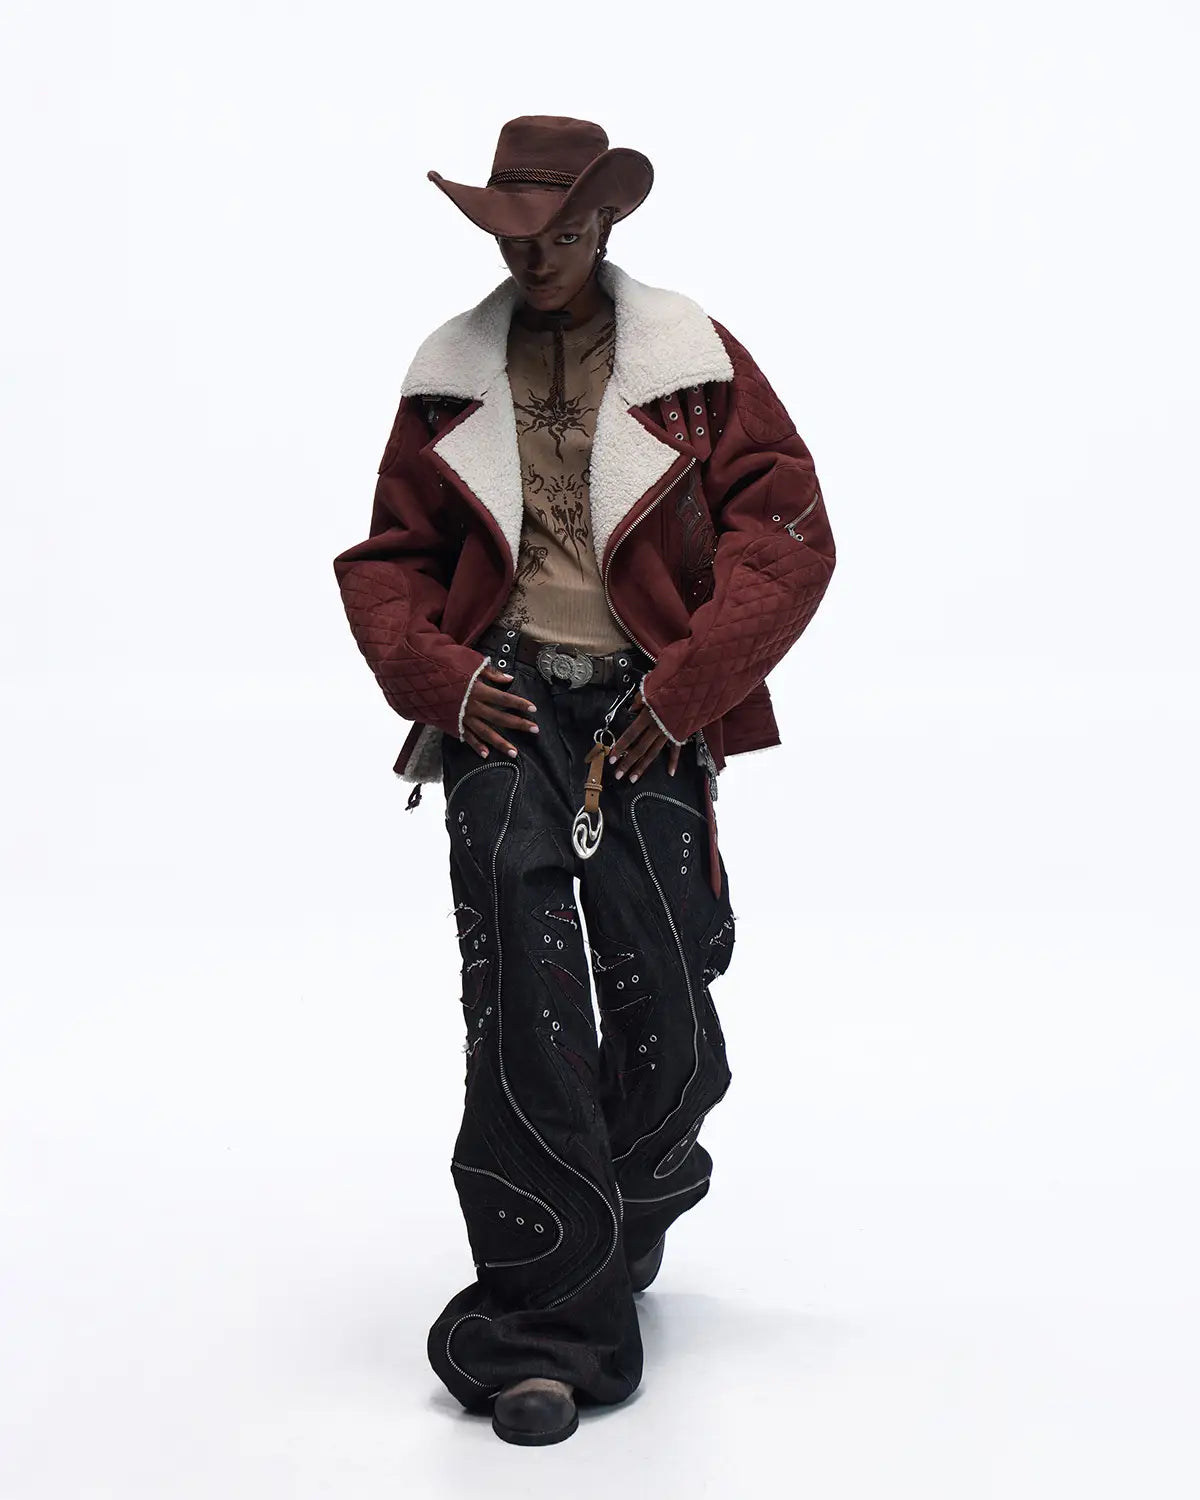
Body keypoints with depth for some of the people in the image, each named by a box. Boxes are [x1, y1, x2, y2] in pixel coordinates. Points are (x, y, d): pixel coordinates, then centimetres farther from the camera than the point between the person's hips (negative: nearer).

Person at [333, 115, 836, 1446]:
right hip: (504, 703, 0)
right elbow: (388, 556, 16)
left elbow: (790, 533, 0)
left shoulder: (692, 360, 7)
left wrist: (687, 688, -9)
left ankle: (617, 1226, 31)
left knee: (665, 1015, 2)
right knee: (522, 1011, -9)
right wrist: (437, 677, -2)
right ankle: (550, 1330, -2)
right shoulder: (451, 371, 12)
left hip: (647, 717, 0)